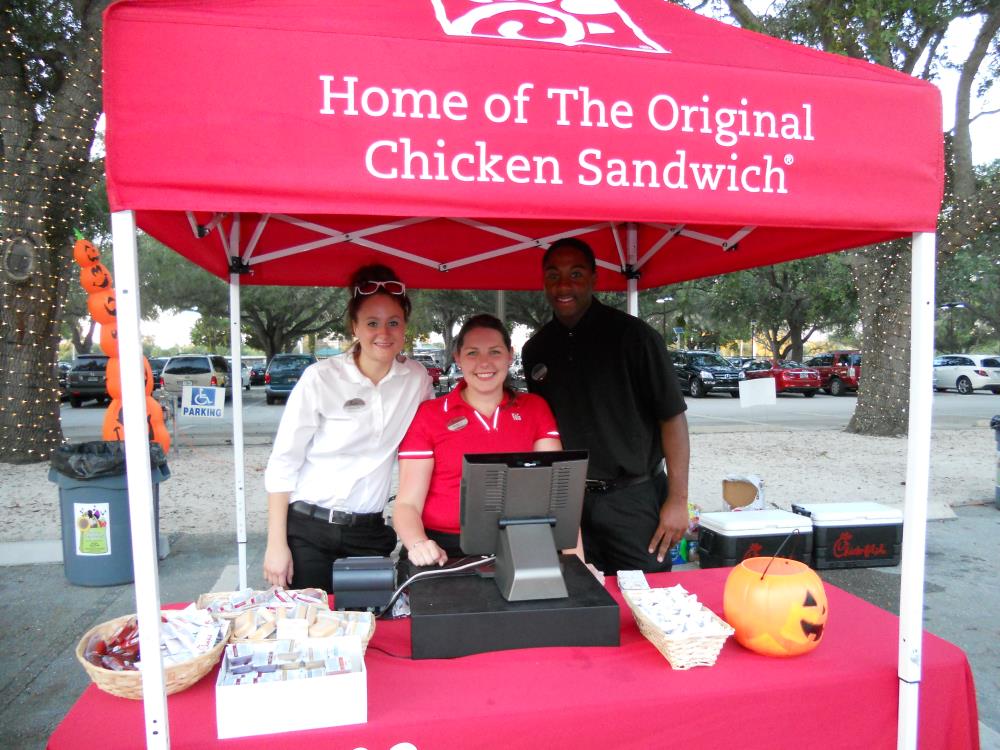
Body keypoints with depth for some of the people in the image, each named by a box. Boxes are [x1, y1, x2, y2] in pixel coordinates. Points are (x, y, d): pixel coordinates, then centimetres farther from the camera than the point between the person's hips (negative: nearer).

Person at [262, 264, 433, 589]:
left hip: (369, 534, 3)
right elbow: (282, 464, -6)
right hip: (307, 529, -2)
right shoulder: (320, 378, -10)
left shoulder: (418, 379, 0)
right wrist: (276, 545, -9)